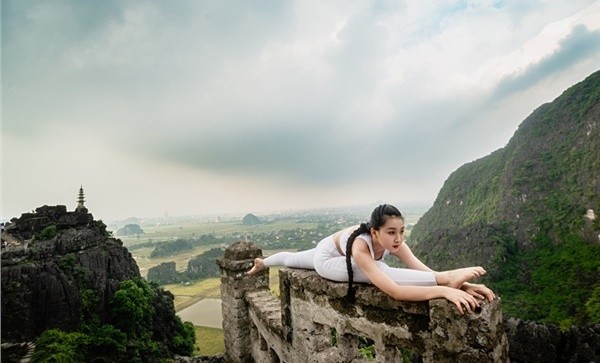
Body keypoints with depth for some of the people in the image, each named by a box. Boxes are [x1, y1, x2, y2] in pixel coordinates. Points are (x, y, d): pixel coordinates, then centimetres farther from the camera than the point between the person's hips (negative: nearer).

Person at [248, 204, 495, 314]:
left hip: (340, 255, 7)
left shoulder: (393, 242, -29)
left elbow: (423, 269, -35)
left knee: (292, 259, 35)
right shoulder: (361, 247, -46)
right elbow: (394, 291, -56)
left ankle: (263, 263, 64)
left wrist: (464, 285, -49)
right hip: (325, 258, -6)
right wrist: (445, 288, -64)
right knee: (377, 272, -35)